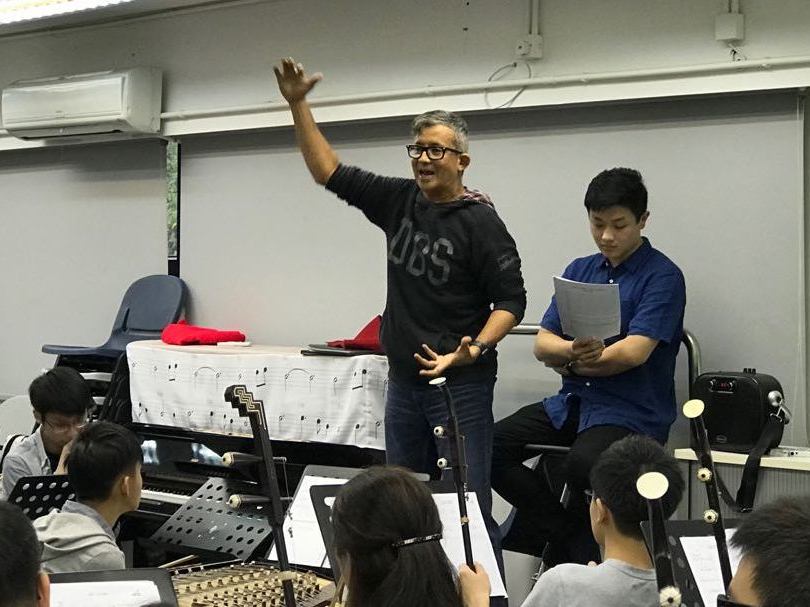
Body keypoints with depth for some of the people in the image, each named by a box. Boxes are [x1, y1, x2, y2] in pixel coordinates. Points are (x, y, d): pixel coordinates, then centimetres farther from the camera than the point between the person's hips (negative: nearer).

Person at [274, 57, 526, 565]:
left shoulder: (480, 222, -11)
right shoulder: (399, 201, 6)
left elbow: (511, 299, -11)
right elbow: (329, 172, 9)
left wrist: (475, 348, -27)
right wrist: (298, 106, 3)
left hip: (461, 385, -7)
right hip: (404, 380, 7)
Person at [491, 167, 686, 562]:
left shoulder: (662, 276, -5)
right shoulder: (579, 271, 14)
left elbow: (635, 351, -16)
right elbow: (542, 344, 6)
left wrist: (570, 362, -7)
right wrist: (572, 350, -17)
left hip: (633, 410, -6)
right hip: (573, 401, 7)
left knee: (583, 465, -36)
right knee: (490, 447, -14)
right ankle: (571, 536, -3)